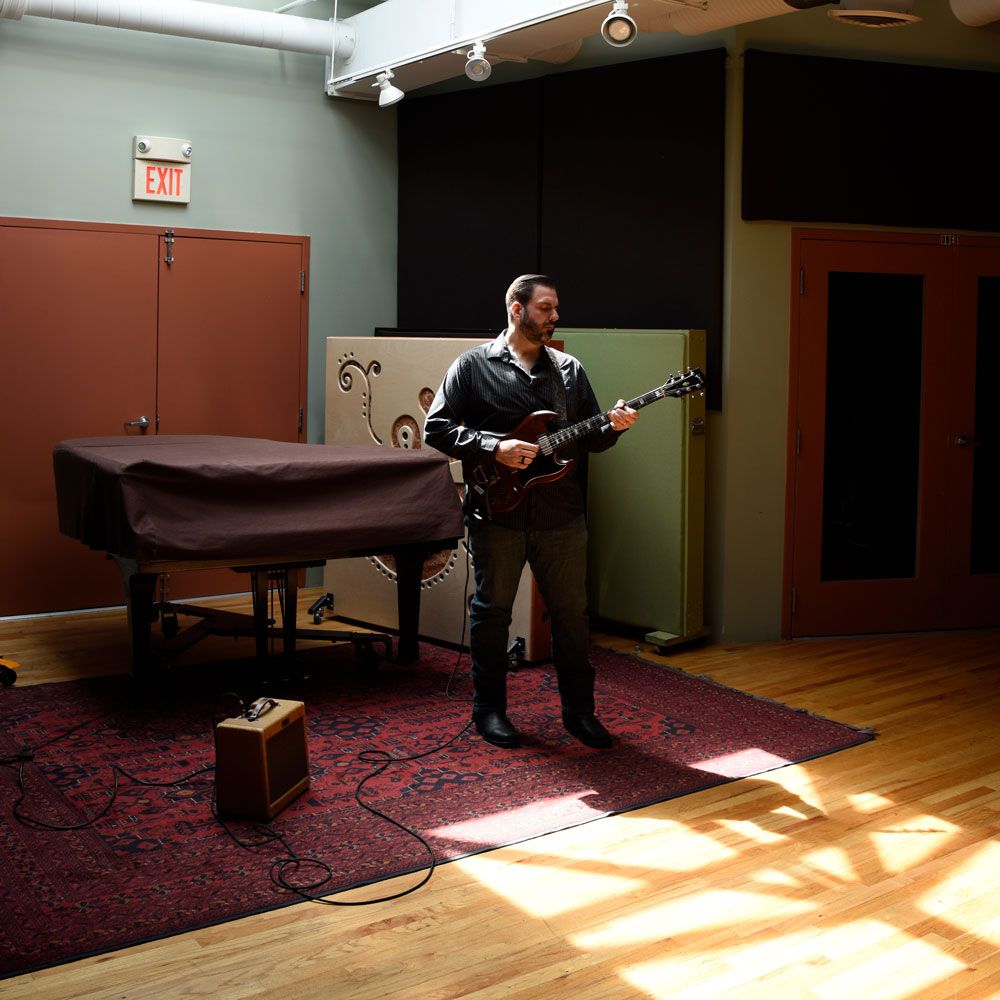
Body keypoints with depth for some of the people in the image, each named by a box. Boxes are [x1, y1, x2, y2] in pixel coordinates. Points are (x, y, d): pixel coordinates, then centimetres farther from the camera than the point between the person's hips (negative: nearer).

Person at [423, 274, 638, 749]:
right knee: (492, 611, 8)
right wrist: (493, 447, -16)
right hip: (496, 512, -3)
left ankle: (579, 710, 20)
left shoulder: (569, 370, 11)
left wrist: (613, 426, -10)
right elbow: (436, 428, -5)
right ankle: (489, 708, 22)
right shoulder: (474, 365, 0)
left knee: (571, 612, 8)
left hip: (561, 515, 3)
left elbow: (590, 439, 12)